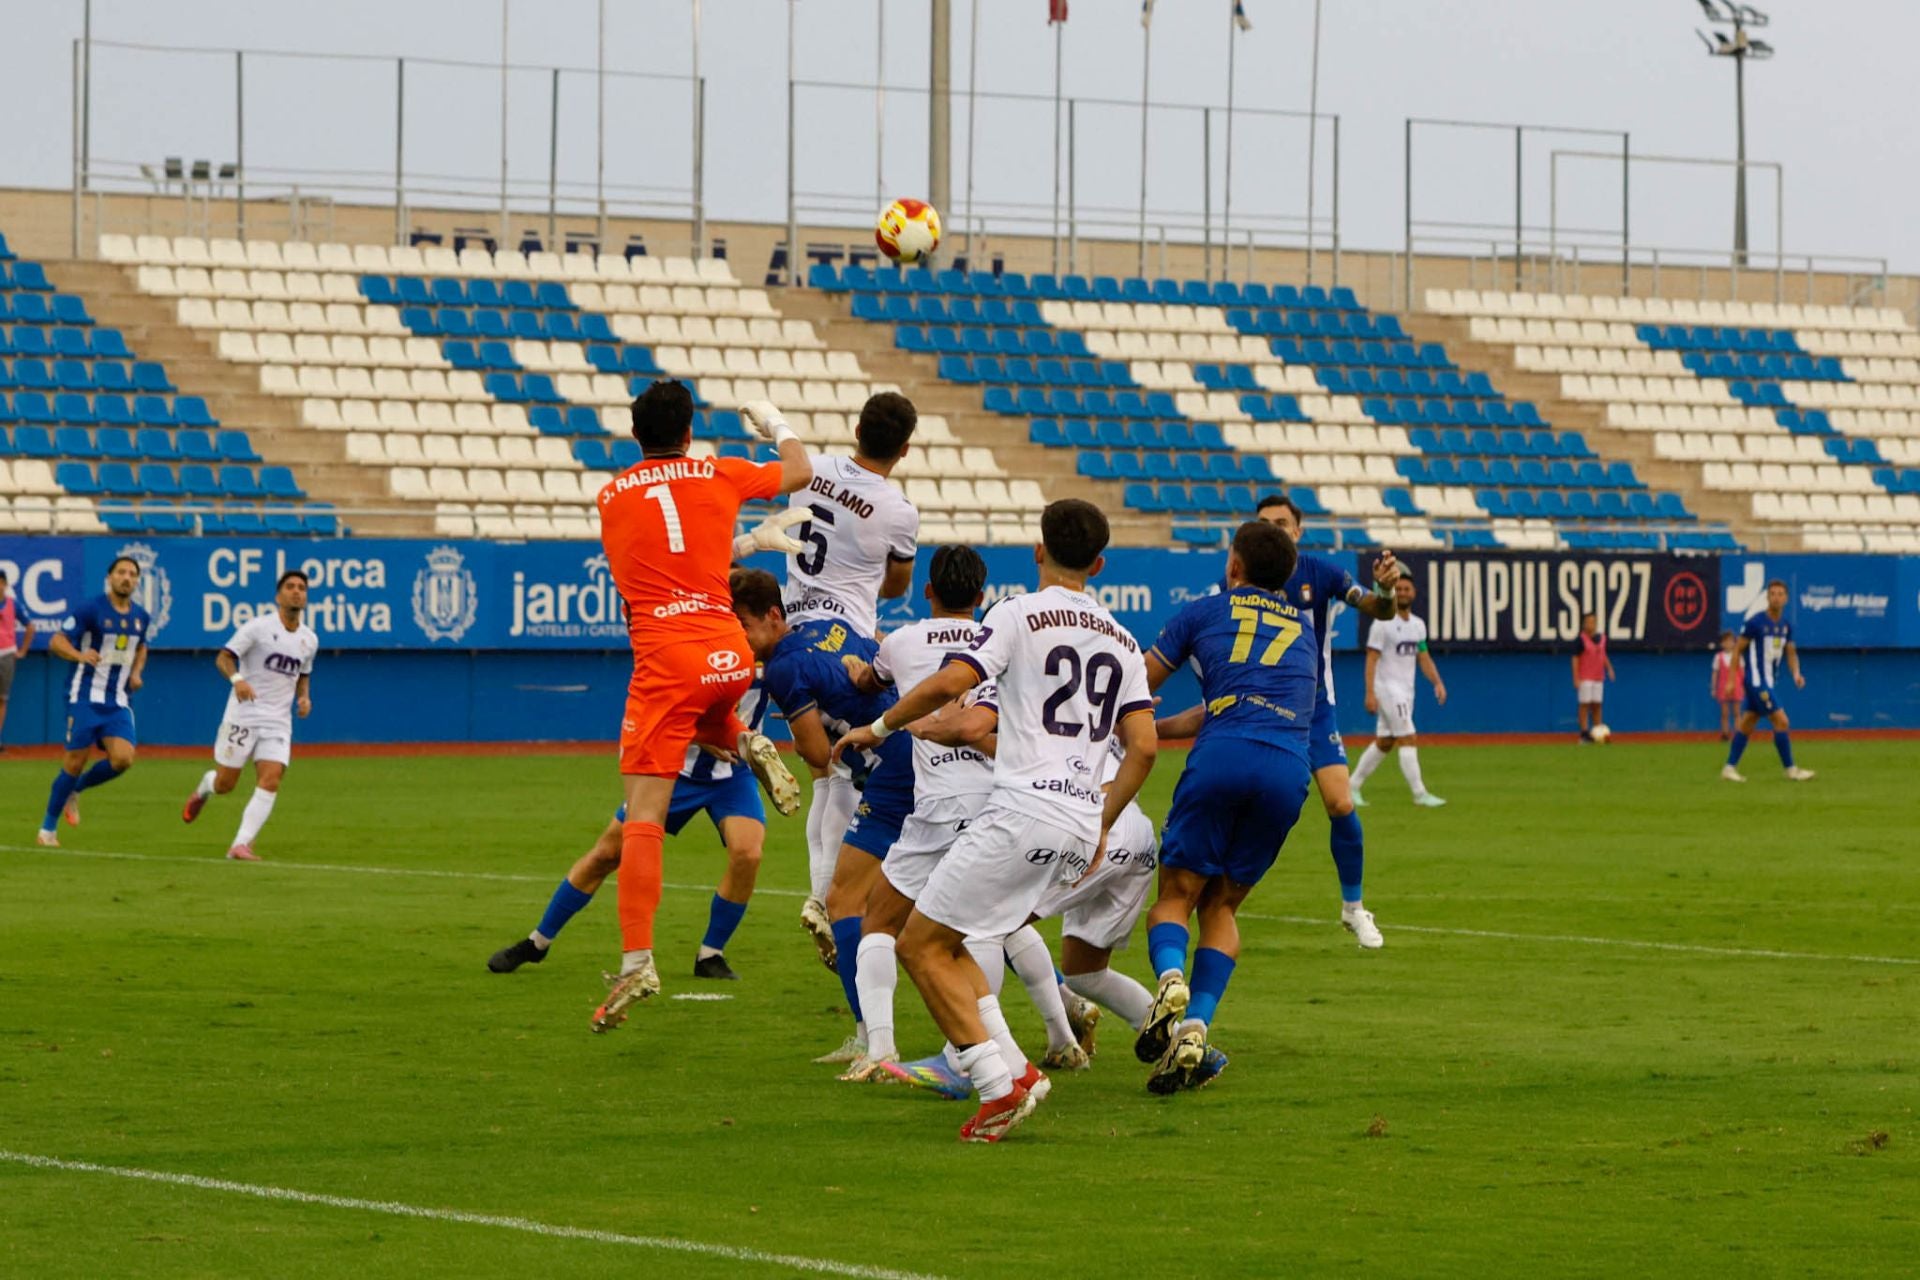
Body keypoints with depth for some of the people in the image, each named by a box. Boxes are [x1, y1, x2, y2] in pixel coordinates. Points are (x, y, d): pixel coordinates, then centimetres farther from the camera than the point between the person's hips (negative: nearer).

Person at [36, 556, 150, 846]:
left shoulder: (140, 617, 9)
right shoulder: (91, 610, -9)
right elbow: (56, 641, -10)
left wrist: (137, 672, 10)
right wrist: (80, 655, -30)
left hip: (119, 702, 5)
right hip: (86, 698, -5)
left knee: (123, 758, -15)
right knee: (75, 762, -5)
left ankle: (75, 790, 14)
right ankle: (47, 828, 11)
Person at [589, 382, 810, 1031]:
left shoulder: (612, 496, 10)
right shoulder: (718, 475, 9)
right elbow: (799, 471, 26)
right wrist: (776, 425, 46)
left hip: (665, 661, -3)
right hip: (729, 654, 3)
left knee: (642, 818, -6)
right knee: (702, 719, 38)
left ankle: (637, 961, -17)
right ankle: (748, 744, 5)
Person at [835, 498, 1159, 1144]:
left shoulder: (1020, 616, -2)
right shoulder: (1122, 641, 16)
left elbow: (947, 684, -14)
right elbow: (1144, 747, 11)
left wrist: (877, 728, 1)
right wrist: (1100, 827, 21)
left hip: (1024, 807, -7)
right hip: (1082, 820, 7)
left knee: (921, 944, 1)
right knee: (947, 942, 19)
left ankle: (1000, 1083, -10)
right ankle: (1012, 1067, 5)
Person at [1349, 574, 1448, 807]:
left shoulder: (1418, 624, 12)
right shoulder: (1383, 624, -11)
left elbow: (1423, 657, 16)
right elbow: (1371, 659, -14)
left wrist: (1437, 683, 2)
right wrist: (1370, 693, -21)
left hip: (1406, 691, 8)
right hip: (1388, 689, -8)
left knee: (1384, 742, 12)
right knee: (1409, 740, -12)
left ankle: (1353, 786, 21)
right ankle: (1420, 794, -12)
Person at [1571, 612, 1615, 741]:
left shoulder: (1601, 638, 9)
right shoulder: (1580, 639, -9)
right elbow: (1575, 659, -9)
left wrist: (1609, 669, 8)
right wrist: (1576, 678, -14)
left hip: (1598, 677, 6)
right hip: (1585, 678, -6)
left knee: (1597, 705, 6)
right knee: (1585, 705, -5)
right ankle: (1584, 733, -4)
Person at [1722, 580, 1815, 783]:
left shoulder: (1786, 626, 7)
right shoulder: (1755, 622, -13)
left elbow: (1791, 652, 15)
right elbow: (1738, 649, -7)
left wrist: (1796, 673, -3)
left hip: (1768, 682, 7)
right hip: (1756, 680, -7)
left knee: (1746, 724, 11)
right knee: (1781, 721, -10)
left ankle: (1730, 767, 18)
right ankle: (1790, 770, -4)